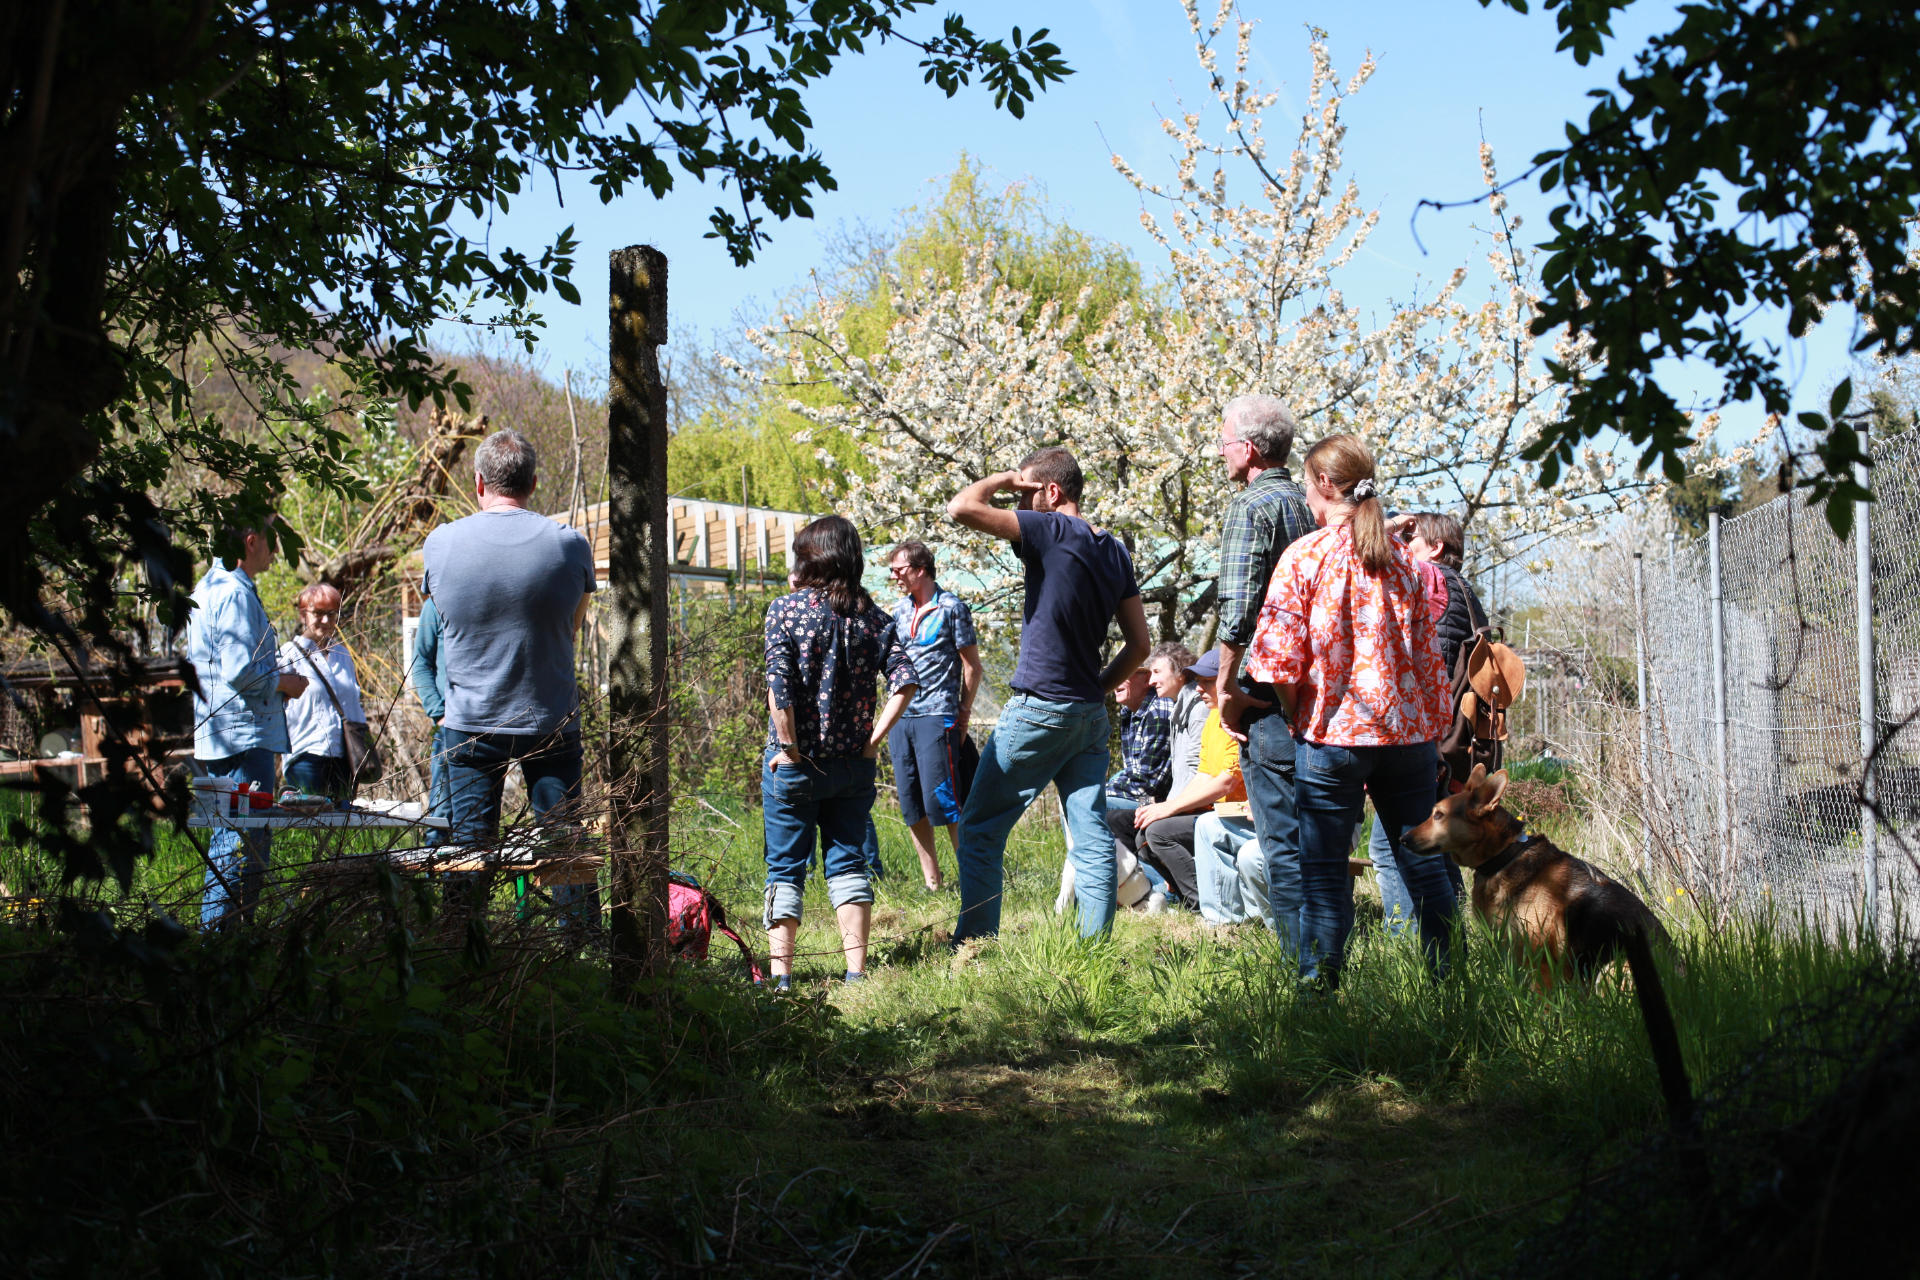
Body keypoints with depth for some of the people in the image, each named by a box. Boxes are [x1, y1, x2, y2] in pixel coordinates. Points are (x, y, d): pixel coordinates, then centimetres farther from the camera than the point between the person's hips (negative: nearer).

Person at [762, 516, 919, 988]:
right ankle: (856, 971, 8)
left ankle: (781, 974, 6)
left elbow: (779, 684, -17)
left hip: (795, 766, -3)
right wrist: (873, 738, -4)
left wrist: (789, 748, -11)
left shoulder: (786, 610, -7)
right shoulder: (873, 616, 2)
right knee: (847, 861, 12)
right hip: (854, 764, 3)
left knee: (785, 866, 7)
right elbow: (906, 680, -8)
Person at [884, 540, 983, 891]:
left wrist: (963, 714, -4)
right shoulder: (900, 610, 14)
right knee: (912, 807, 6)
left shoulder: (952, 608, -4)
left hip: (937, 716, -7)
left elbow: (972, 665, -2)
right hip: (900, 717, 7)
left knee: (943, 801, -10)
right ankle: (931, 883, 13)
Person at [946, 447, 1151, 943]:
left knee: (980, 830, 4)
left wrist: (1004, 478, -3)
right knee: (1092, 836, 5)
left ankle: (973, 942, 4)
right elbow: (1138, 644, 12)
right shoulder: (1115, 552, 10)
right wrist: (1097, 690, 18)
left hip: (1039, 711, -7)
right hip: (1091, 716, 7)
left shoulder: (1051, 531, -12)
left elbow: (962, 507, -18)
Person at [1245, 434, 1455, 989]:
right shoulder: (1403, 562, 8)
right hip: (1406, 731, 4)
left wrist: (1296, 716, 6)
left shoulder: (1304, 556, -5)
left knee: (1324, 869, 1)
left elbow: (1280, 656, -9)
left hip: (1332, 733, -4)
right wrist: (1431, 734, 15)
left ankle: (1320, 985, 0)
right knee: (1423, 862, 11)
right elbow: (1428, 657, 9)